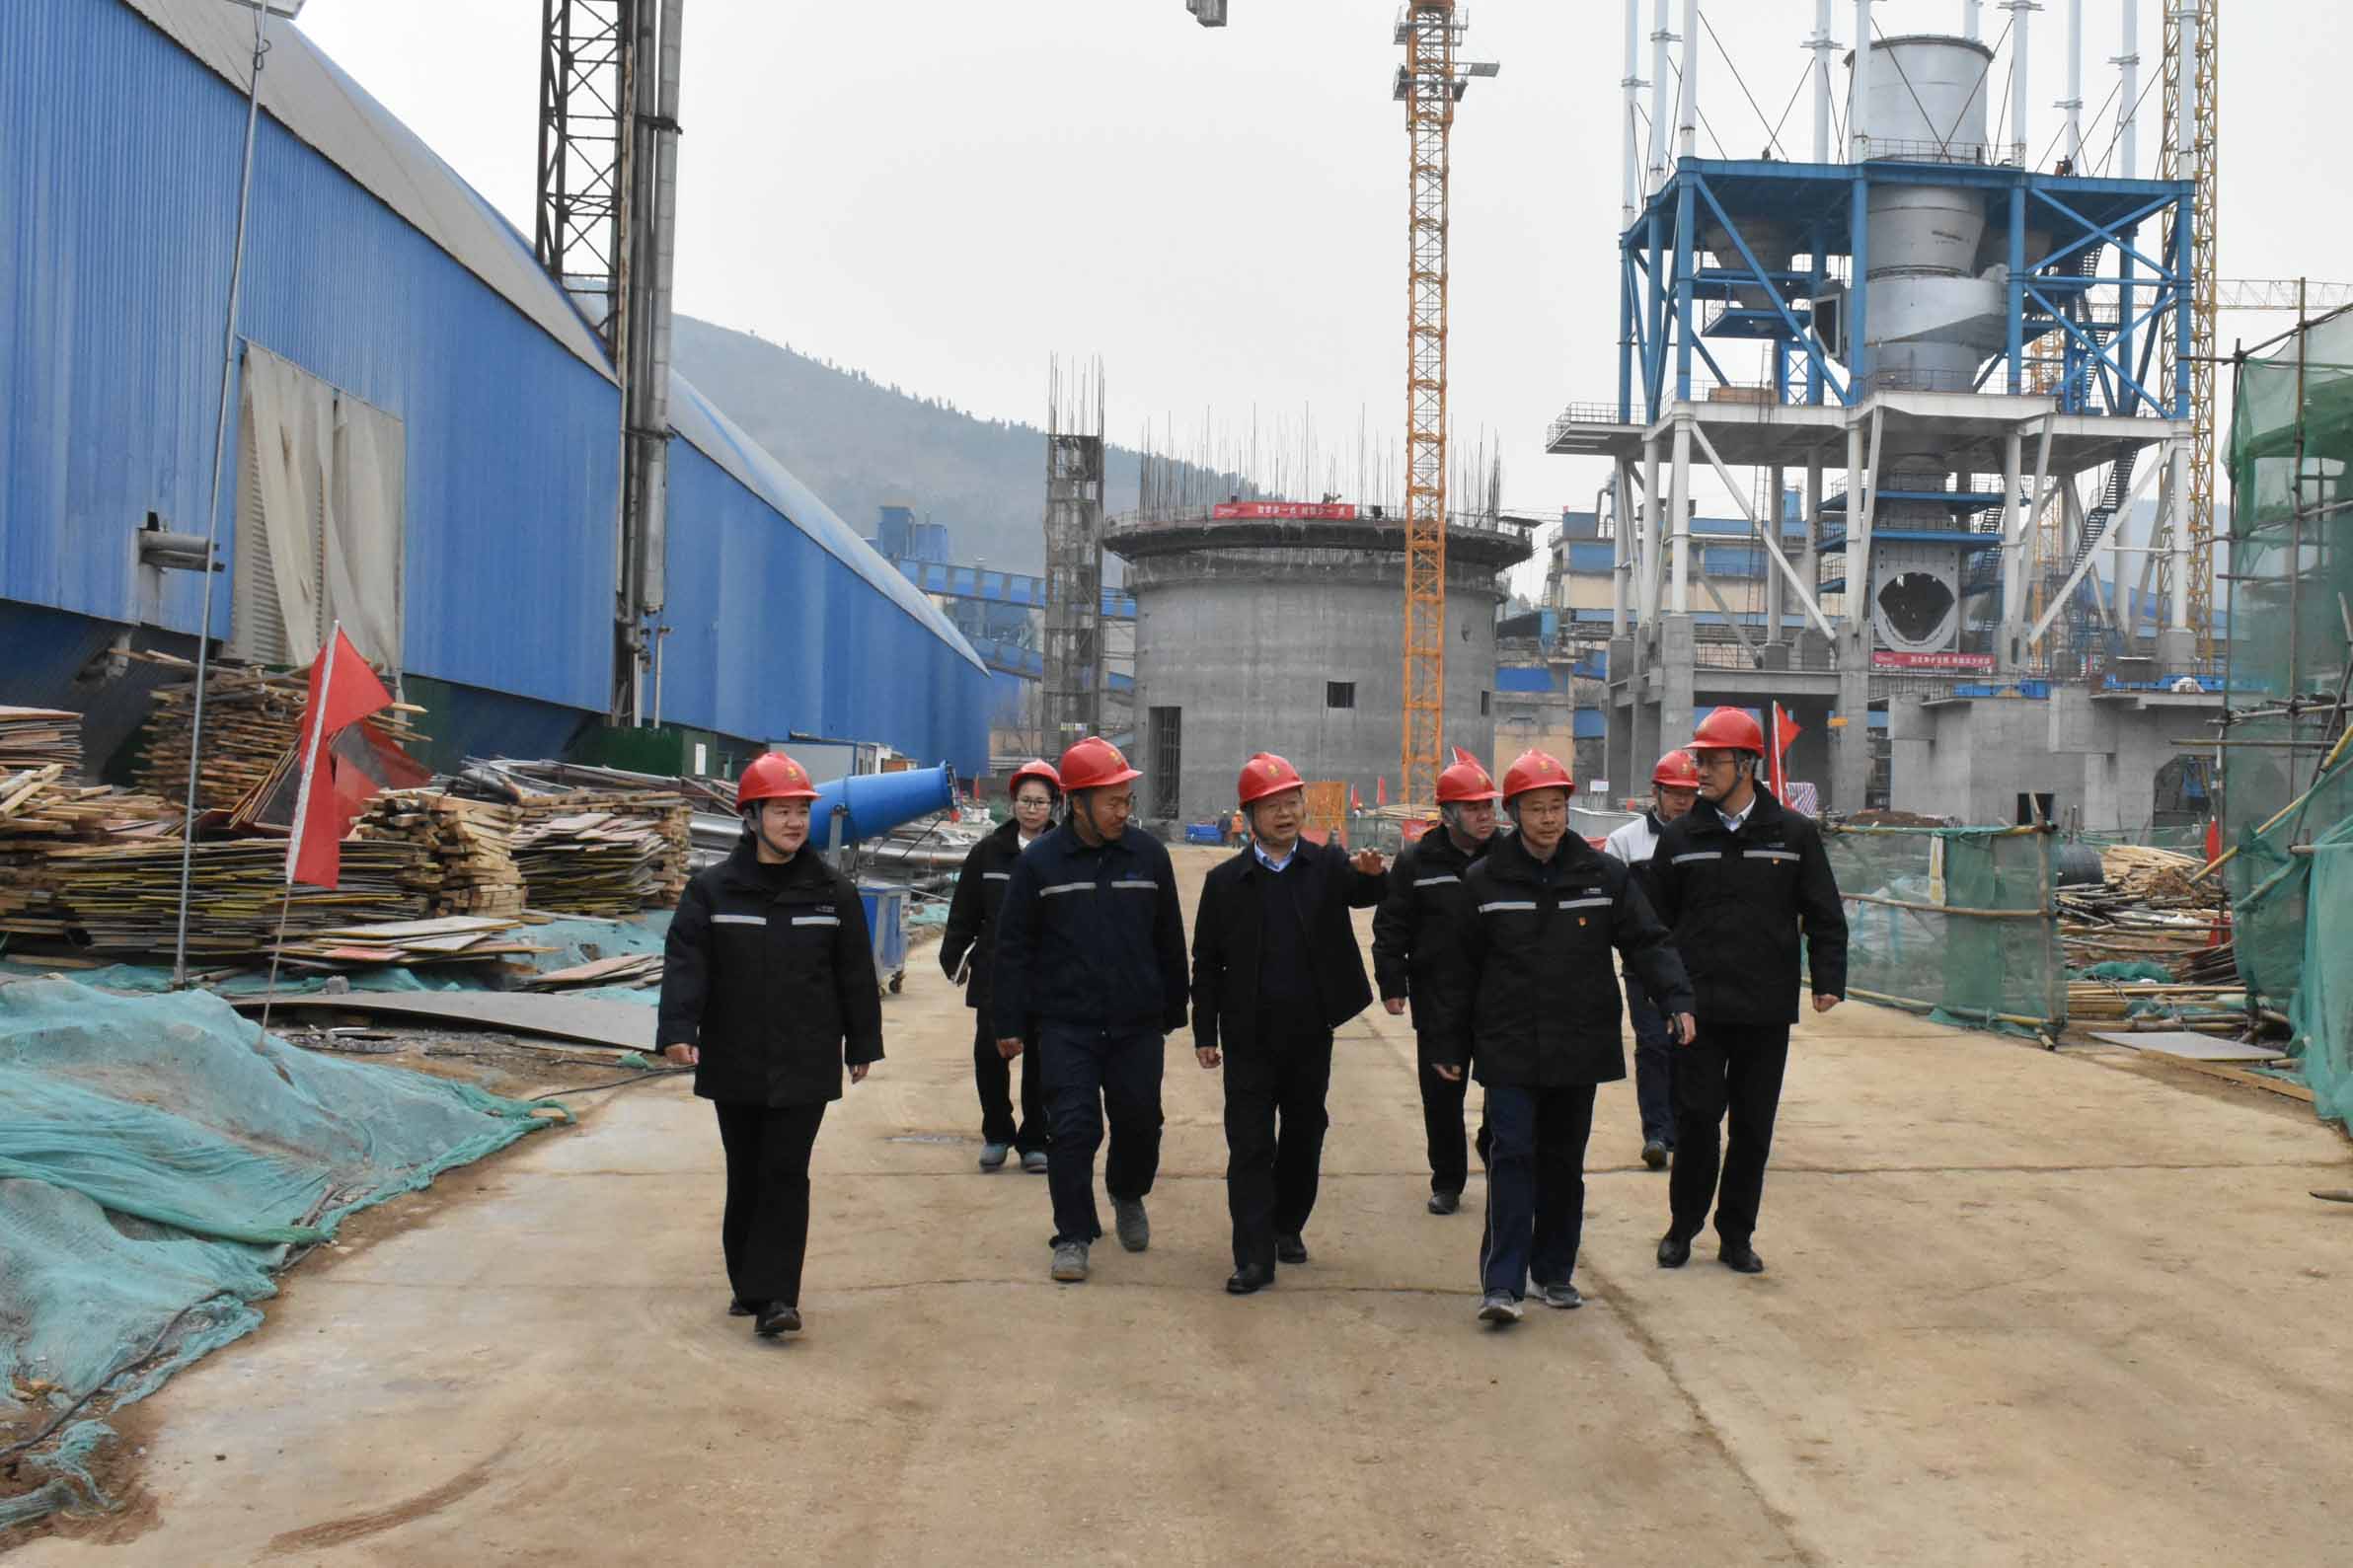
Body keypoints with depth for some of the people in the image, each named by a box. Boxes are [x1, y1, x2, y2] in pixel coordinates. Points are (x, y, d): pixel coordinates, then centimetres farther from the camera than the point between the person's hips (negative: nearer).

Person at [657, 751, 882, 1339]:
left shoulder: (833, 892, 3)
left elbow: (856, 973, 8)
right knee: (745, 1176, 11)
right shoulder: (712, 890, 0)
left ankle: (773, 1295, -6)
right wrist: (678, 1029, -20)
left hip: (804, 1064, -1)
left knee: (786, 1174, -6)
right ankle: (747, 1282, 25)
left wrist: (862, 1044, 9)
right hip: (734, 1063, 1)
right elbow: (684, 963, -6)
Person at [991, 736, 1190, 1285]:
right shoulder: (1039, 862, -3)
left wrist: (1172, 1012, 14)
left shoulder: (1149, 855, 2)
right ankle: (1073, 1235, 8)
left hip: (1138, 1026, 2)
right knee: (1072, 1129, -4)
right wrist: (1009, 1024, -1)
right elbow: (1013, 947, 1)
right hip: (1066, 1027, -2)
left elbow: (1169, 942, 11)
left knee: (1139, 1122, 10)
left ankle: (1128, 1197, 39)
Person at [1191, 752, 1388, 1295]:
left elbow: (1362, 892, -18)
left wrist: (1373, 873, -41)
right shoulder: (1226, 881, 0)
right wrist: (1205, 1034, -1)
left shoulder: (1327, 865, 2)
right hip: (1250, 1038, -1)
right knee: (1250, 1145, -2)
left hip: (1310, 1032, 2)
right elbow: (1206, 962, 3)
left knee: (1304, 1135, 14)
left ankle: (1288, 1225, 33)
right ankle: (1255, 1256, -1)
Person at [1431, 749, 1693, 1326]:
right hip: (1509, 1047, -2)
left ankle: (1555, 1273, 24)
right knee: (1512, 1155, -10)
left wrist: (1676, 997, -14)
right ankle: (1501, 1282, -9)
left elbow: (1646, 941, 2)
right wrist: (1451, 1044, 6)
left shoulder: (1604, 874, 2)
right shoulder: (1484, 880, -1)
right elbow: (1462, 967, 5)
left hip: (1579, 1046, 2)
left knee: (1564, 1161, 12)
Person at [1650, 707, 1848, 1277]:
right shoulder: (1680, 837, 4)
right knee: (1696, 1118, 1)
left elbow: (1824, 916, 6)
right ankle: (1682, 1226, 17)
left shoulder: (1794, 834, 3)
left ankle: (1736, 1234, 19)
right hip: (1698, 1008, 0)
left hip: (1767, 1011, 1)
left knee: (1753, 1126, 7)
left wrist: (1828, 980, -4)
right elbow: (1657, 919, 7)